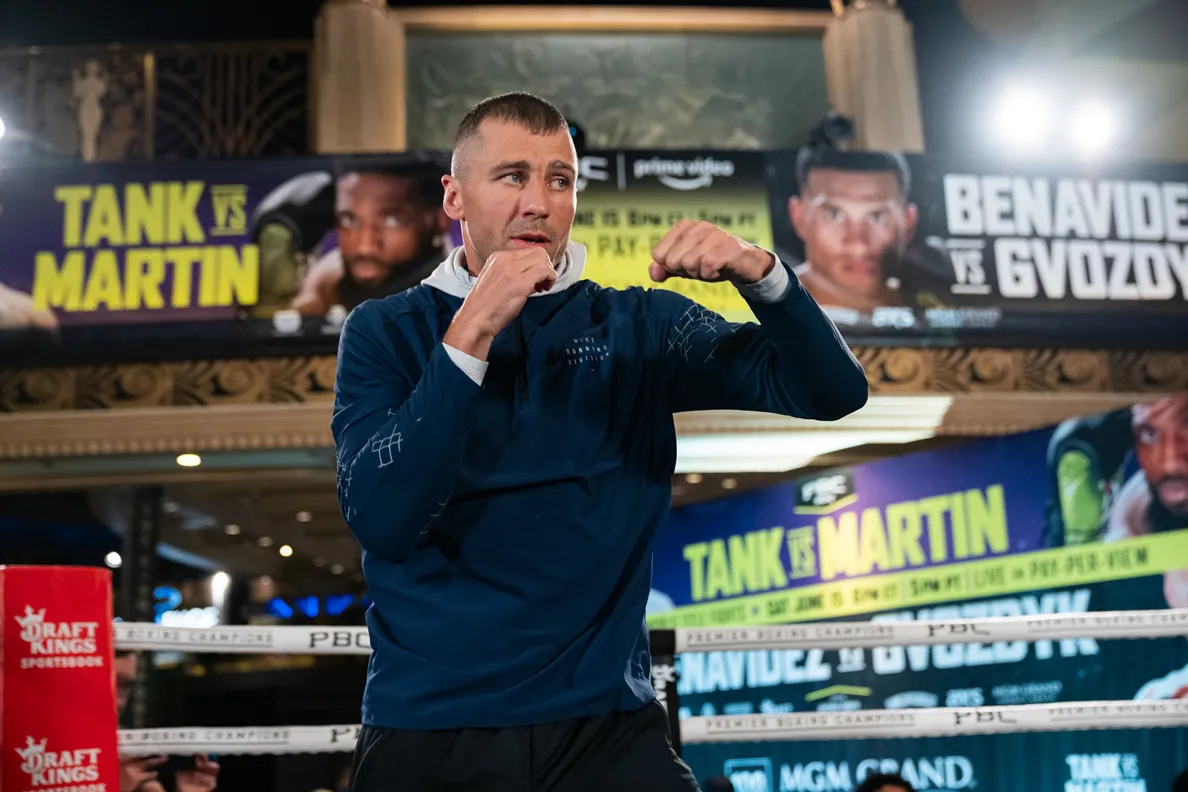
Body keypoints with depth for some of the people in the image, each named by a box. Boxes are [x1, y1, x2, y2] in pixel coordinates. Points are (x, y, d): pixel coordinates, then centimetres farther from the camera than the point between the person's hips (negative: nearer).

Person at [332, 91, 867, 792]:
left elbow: (833, 391, -3)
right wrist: (472, 334, -20)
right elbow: (383, 522, -14)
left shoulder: (636, 327, 4)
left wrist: (759, 272, -20)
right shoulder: (386, 332, 1)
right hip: (430, 733, -1)